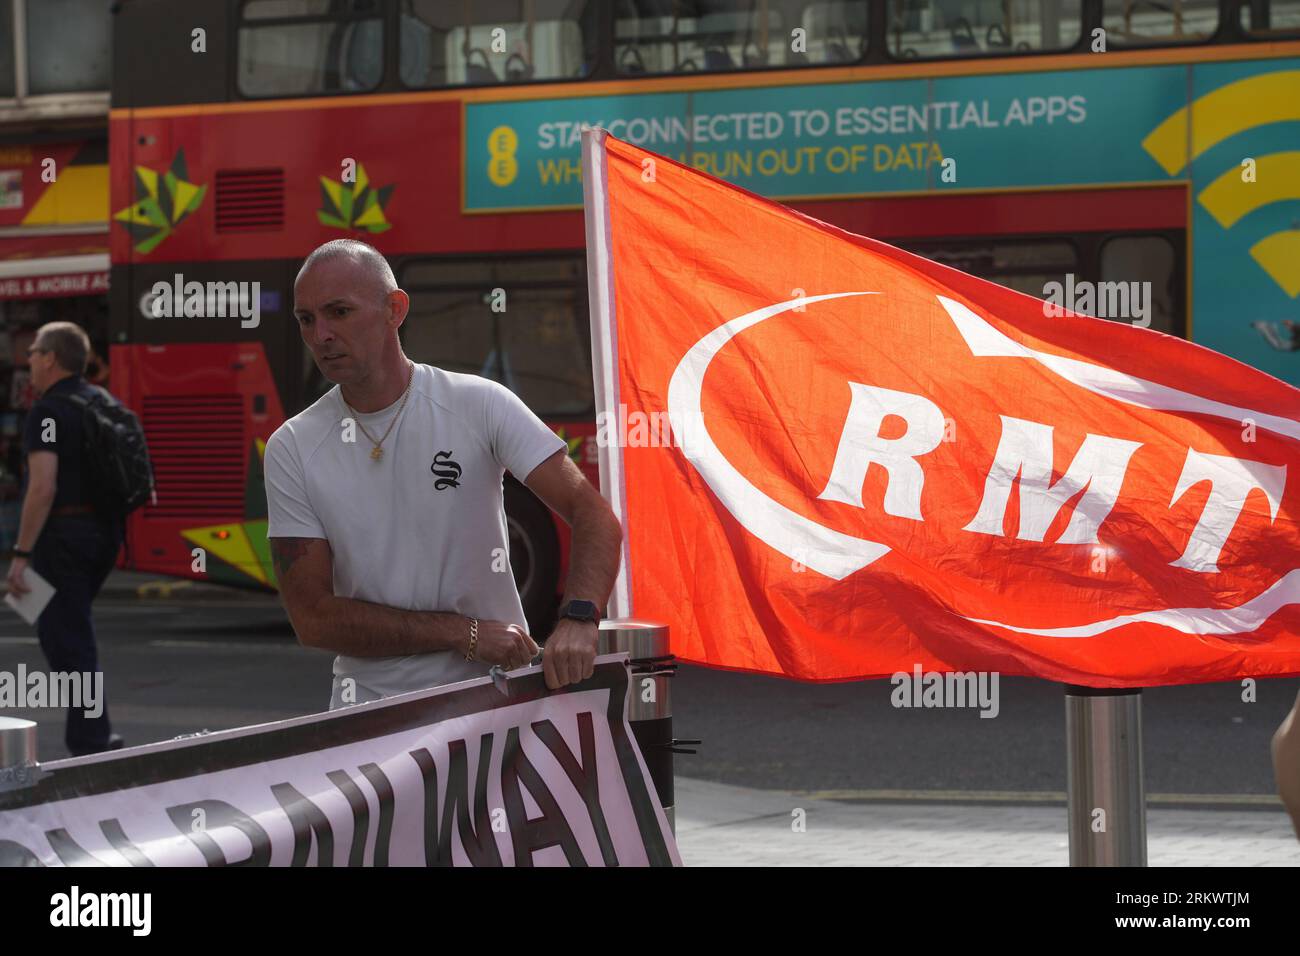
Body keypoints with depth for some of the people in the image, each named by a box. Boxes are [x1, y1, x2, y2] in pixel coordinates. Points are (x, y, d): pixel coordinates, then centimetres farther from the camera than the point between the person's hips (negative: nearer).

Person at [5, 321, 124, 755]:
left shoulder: (48, 412, -14)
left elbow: (43, 487, -23)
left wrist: (21, 554, -22)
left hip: (63, 531, -8)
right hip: (105, 529, 8)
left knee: (68, 639, -2)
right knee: (62, 626, 22)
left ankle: (92, 743, -4)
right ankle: (87, 734, 20)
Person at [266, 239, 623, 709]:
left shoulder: (479, 404, -2)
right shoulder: (292, 449, 1)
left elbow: (596, 518, -5)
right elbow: (312, 617, -4)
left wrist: (578, 617, -26)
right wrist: (468, 633, -12)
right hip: (368, 712, 1)